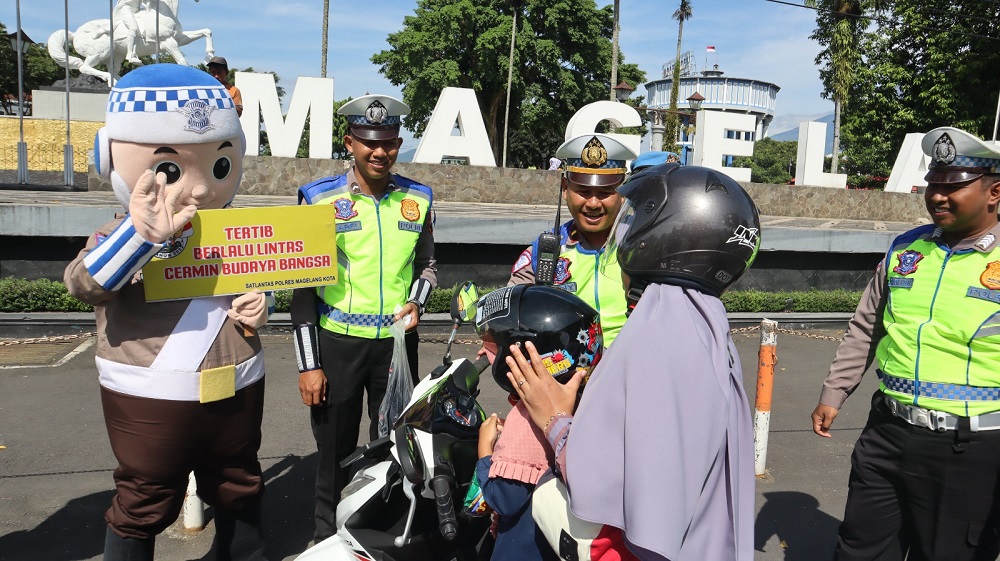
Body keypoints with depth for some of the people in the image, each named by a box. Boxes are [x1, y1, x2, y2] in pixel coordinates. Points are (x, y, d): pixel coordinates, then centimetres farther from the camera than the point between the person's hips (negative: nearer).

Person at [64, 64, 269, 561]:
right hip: (149, 401, -4)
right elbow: (84, 284, -33)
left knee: (239, 492, 22)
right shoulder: (119, 239, -13)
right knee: (143, 504, 13)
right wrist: (143, 235, -49)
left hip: (235, 390, 5)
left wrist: (258, 308, -7)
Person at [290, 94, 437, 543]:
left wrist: (416, 303, -6)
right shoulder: (320, 199, -4)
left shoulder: (417, 199, 4)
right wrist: (308, 363, -6)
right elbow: (303, 285, -3)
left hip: (396, 342, 2)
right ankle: (328, 539, 30)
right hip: (337, 343, -2)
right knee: (335, 456, 10)